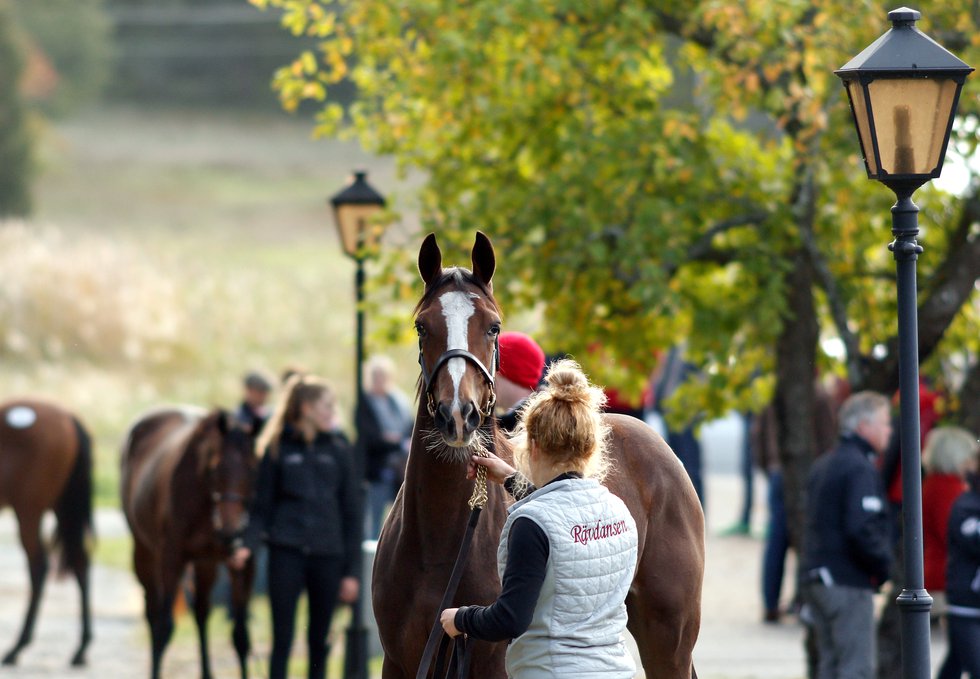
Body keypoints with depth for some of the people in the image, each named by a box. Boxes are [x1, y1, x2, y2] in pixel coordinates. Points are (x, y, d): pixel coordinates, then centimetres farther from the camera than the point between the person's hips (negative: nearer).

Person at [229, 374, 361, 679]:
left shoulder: (338, 449, 5)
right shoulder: (278, 448, 0)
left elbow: (350, 512, 6)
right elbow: (262, 505, 2)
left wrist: (352, 570, 2)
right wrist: (249, 544, -17)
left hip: (327, 554, 2)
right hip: (287, 551, -2)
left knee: (319, 642, 9)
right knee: (282, 639, -2)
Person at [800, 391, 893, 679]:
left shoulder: (822, 465, 16)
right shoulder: (860, 469, -14)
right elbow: (862, 528, -25)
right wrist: (883, 563, -10)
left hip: (815, 578, 9)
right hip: (848, 584, -9)